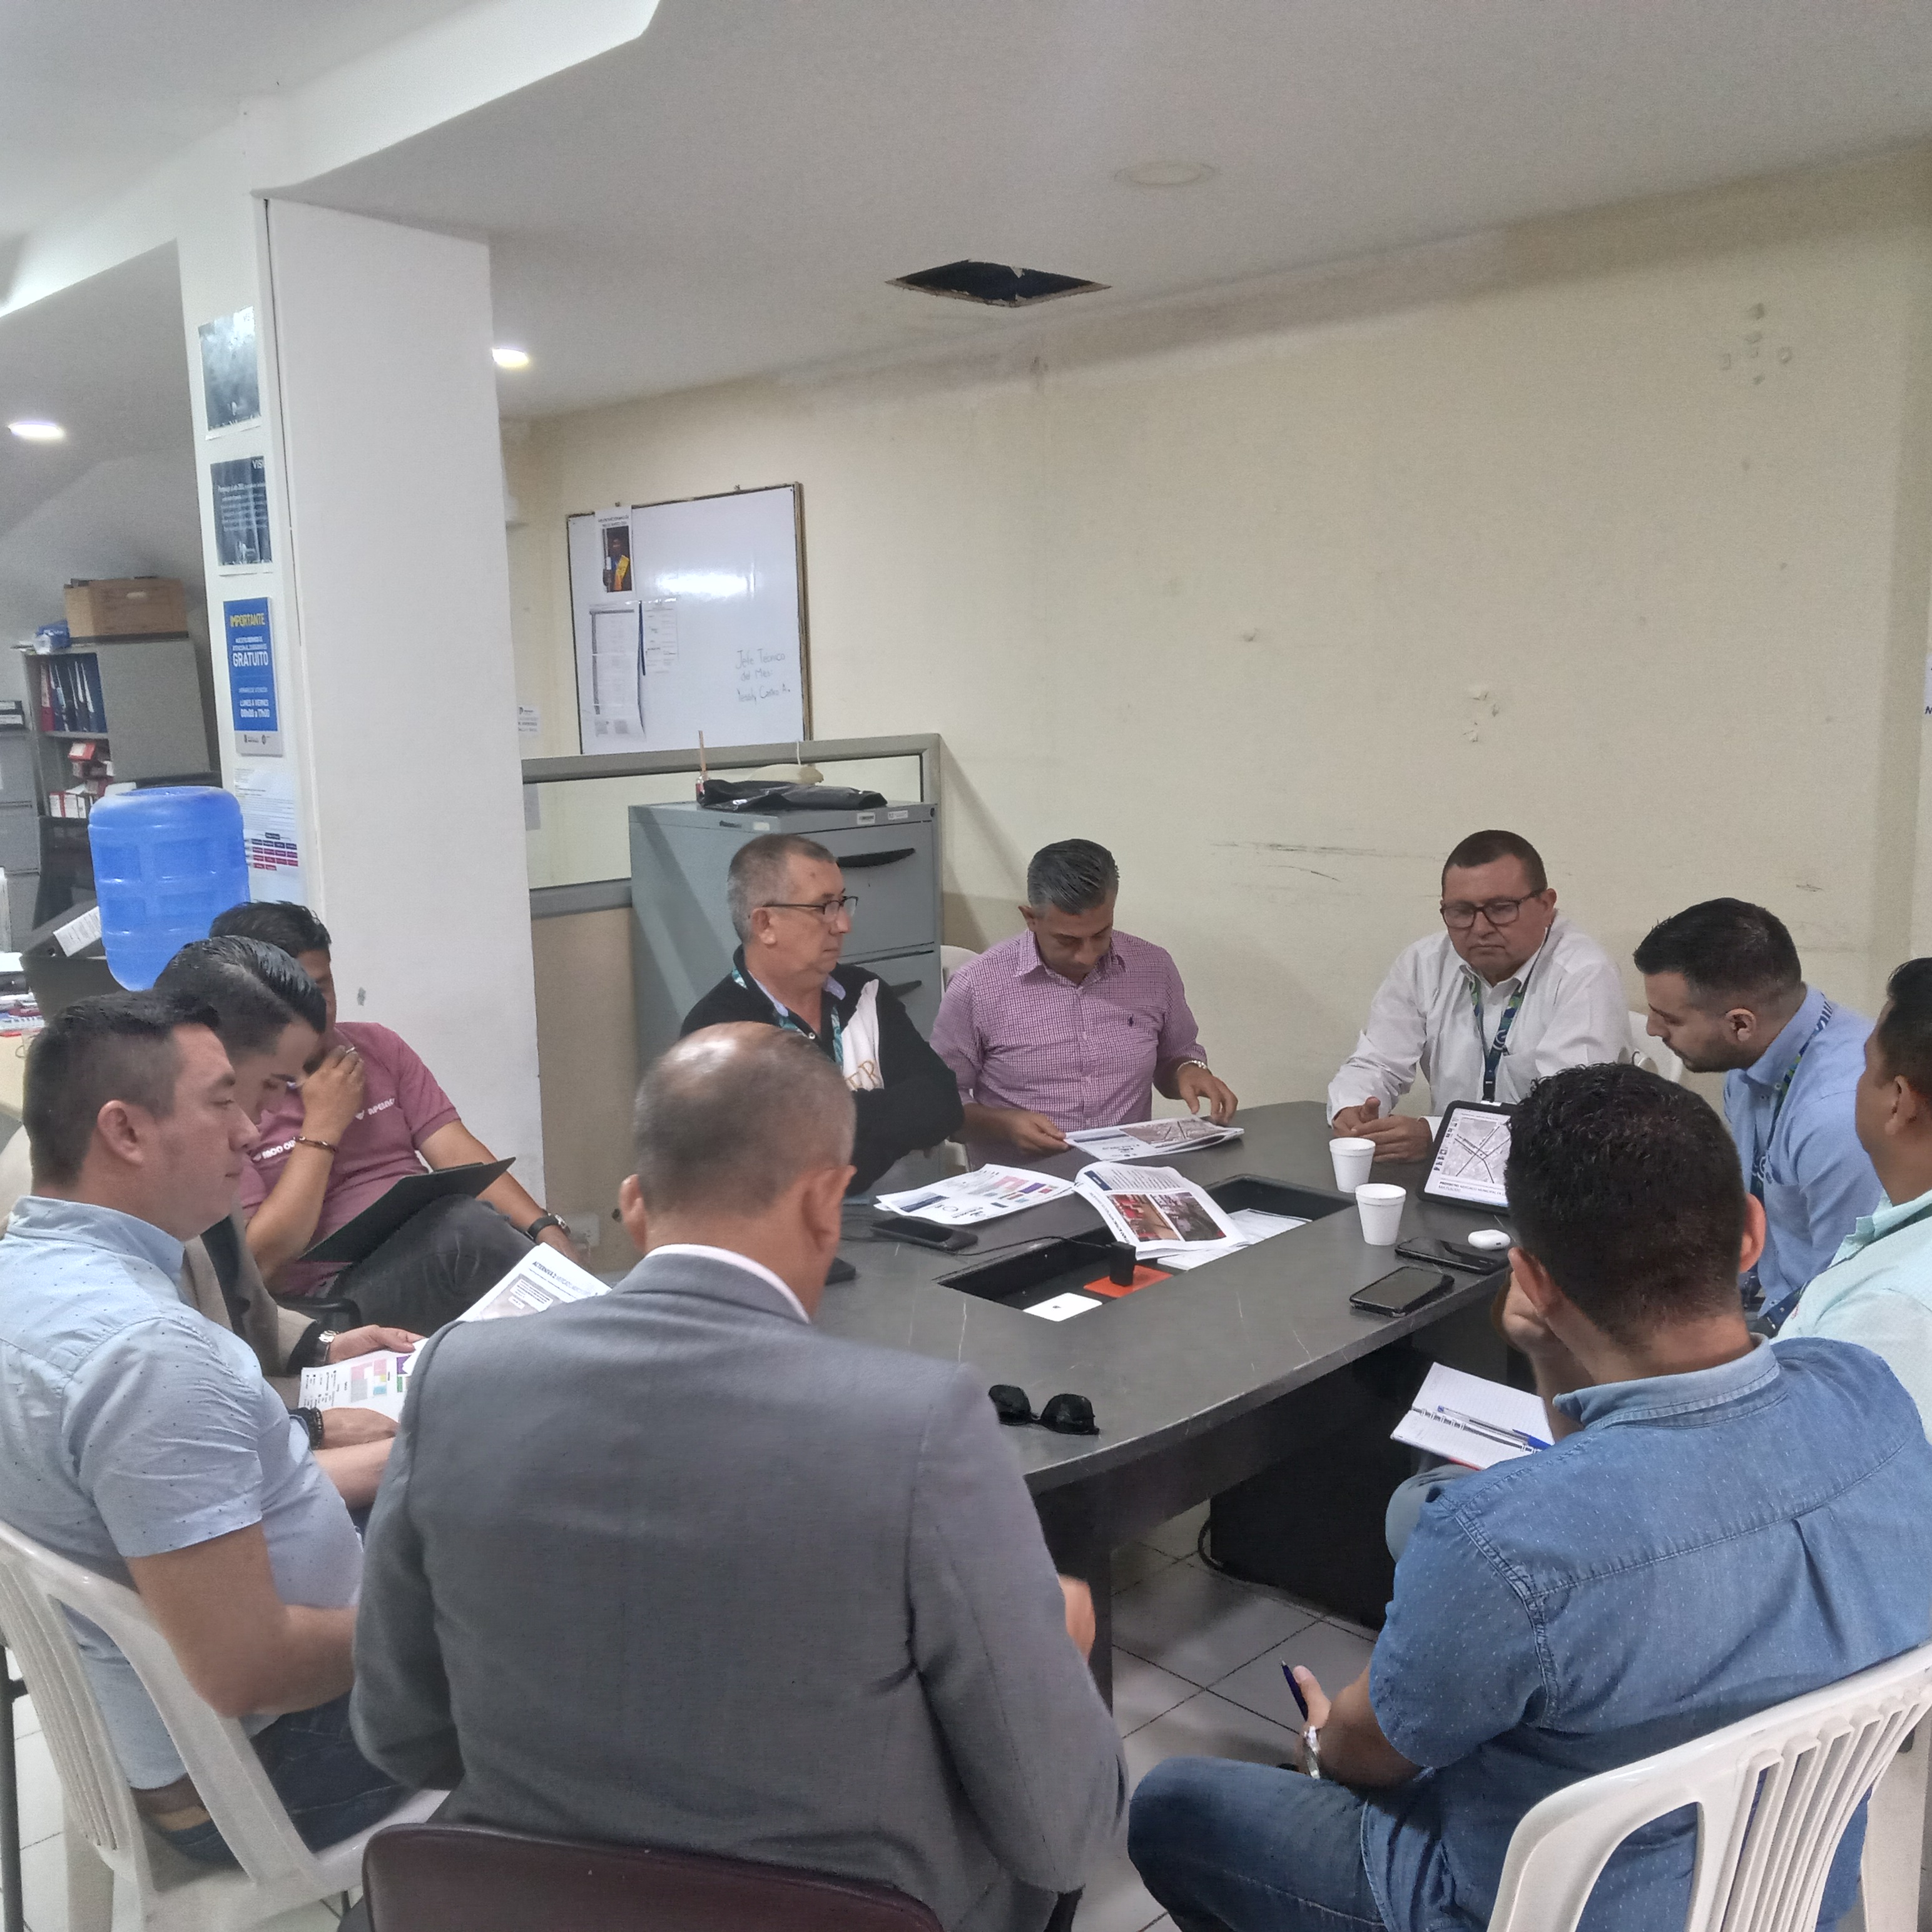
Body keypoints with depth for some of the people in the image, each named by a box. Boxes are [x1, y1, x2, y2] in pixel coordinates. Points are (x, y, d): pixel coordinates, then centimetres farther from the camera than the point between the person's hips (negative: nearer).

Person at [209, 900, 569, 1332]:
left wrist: (544, 1229, -12)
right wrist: (322, 1128, -9)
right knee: (465, 1224, -33)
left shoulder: (377, 1046, 13)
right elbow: (262, 1260, -9)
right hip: (332, 1293, -5)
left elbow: (456, 1152, 4)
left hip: (437, 1255, 5)